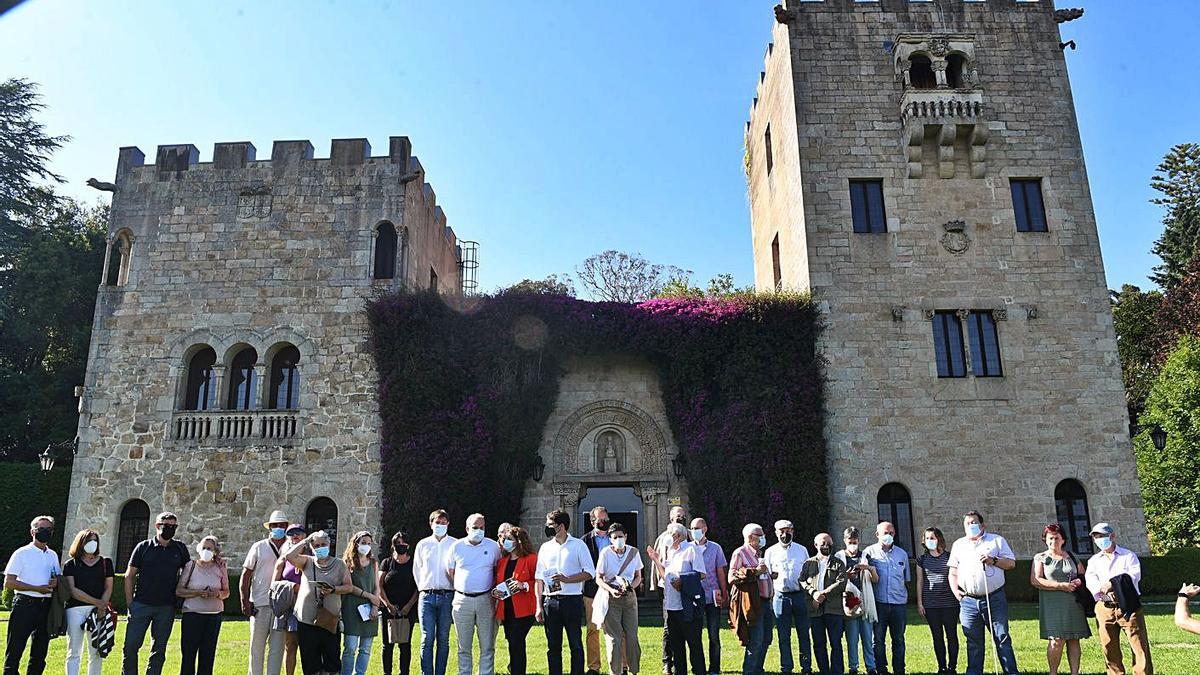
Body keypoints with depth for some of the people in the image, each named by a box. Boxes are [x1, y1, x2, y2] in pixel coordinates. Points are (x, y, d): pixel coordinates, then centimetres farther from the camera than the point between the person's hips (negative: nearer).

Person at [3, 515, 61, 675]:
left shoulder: (53, 555, 14)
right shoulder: (22, 553, -3)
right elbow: (8, 583, -8)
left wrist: (56, 582, -4)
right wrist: (37, 588, -15)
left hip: (46, 606, 6)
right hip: (25, 605, -5)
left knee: (40, 651, 10)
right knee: (15, 650, -3)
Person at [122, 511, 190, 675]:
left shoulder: (180, 549, 7)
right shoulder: (143, 547, 2)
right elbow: (129, 576, 4)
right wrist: (130, 603, -2)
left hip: (167, 608, 2)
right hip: (141, 605, -1)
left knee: (159, 650, 7)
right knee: (130, 646, -1)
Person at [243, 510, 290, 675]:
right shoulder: (258, 547, 5)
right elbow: (245, 576, 4)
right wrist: (245, 602, -3)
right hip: (259, 604, -1)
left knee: (277, 646, 4)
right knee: (257, 647, 4)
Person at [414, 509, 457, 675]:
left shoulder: (455, 544, 3)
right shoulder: (422, 544, 10)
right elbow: (416, 569, 17)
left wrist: (456, 590, 1)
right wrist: (423, 589, 12)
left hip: (447, 596, -1)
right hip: (427, 597, 1)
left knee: (443, 639, 3)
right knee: (427, 638, -3)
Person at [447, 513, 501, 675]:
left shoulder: (493, 546, 4)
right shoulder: (457, 546, 4)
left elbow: (498, 570, 14)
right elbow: (450, 572, 11)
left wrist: (493, 589, 4)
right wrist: (462, 589, 5)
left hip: (485, 600, 0)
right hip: (462, 600, 0)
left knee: (487, 646, 2)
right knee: (463, 647, 7)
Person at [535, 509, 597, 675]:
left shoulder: (578, 545, 0)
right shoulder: (545, 547, 11)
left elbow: (590, 573, -3)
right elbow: (539, 578, 10)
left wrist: (567, 579, -15)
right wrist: (539, 606, 3)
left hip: (572, 600, -3)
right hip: (550, 601, 3)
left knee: (576, 644, 2)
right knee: (553, 645, 7)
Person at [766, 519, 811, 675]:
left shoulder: (802, 550, 9)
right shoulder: (771, 552, 7)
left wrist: (809, 595, 6)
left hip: (800, 595, 0)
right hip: (780, 596, 0)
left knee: (803, 634, 2)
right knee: (783, 635, 3)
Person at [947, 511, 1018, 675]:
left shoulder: (997, 540, 10)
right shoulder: (958, 544, 17)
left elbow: (1011, 563, 5)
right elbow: (953, 571, 17)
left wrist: (993, 561, -11)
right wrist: (955, 591, 4)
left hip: (994, 598, -2)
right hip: (968, 601, 2)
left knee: (1002, 638, -2)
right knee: (973, 642, 7)